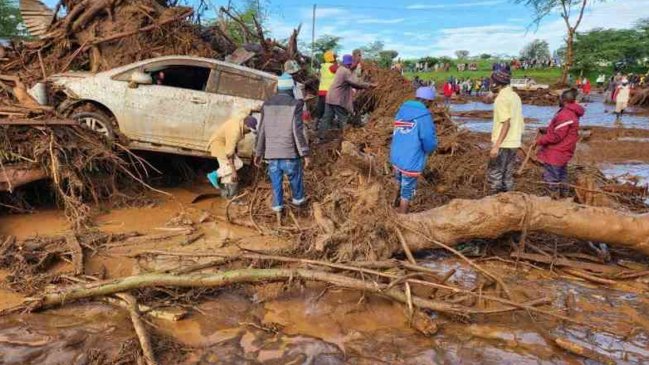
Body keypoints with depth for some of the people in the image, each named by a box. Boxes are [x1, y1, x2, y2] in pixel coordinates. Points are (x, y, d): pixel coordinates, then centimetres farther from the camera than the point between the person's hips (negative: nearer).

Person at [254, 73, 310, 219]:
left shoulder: (267, 104, 3)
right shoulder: (295, 104, -11)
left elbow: (261, 131, 6)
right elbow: (298, 132, -14)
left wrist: (258, 153, 13)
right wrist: (305, 154, -8)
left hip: (271, 153, 3)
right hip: (290, 153, -3)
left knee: (276, 183, 12)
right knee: (295, 178, 20)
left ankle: (278, 210, 18)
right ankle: (298, 199, 40)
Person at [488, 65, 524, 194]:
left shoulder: (502, 98, -13)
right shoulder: (515, 96, 13)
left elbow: (506, 123, -21)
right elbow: (519, 122, 14)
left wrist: (496, 145, -23)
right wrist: (517, 139, 20)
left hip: (503, 144, -9)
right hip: (514, 143, 9)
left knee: (494, 175, -2)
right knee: (507, 176, 13)